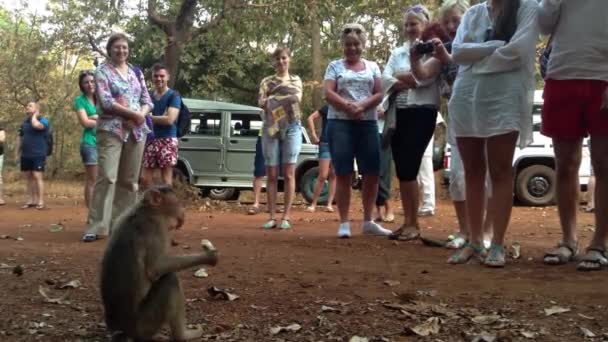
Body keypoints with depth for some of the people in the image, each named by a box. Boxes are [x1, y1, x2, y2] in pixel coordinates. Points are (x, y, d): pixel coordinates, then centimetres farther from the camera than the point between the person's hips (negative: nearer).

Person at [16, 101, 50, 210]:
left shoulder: (43, 120, -4)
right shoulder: (25, 122, 15)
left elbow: (36, 125, -28)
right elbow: (20, 137, 21)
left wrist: (34, 115, -10)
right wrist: (18, 152, 16)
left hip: (38, 154, -7)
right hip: (25, 155, 7)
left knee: (37, 176, -11)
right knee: (28, 177, 8)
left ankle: (40, 201, -10)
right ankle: (32, 200, 14)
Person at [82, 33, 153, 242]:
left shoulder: (136, 72, 17)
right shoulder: (102, 72, 1)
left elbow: (147, 100, 13)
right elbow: (106, 102, -11)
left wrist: (142, 115, -9)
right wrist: (133, 114, -14)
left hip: (137, 131, 5)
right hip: (111, 130, -5)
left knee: (130, 179, 5)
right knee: (107, 177, -13)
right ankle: (97, 226, -12)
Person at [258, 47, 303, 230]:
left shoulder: (296, 80, 15)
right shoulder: (267, 81, 13)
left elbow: (297, 98, -2)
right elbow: (261, 102, -2)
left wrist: (273, 99, -12)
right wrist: (285, 98, -19)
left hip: (291, 127, 0)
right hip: (270, 128, 1)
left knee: (288, 174, -4)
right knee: (271, 174, -2)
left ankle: (286, 217, -4)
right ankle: (272, 217, 1)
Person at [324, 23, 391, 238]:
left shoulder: (372, 67, 15)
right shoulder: (335, 66, 8)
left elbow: (379, 94, 4)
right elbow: (328, 94, -4)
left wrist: (362, 106, -14)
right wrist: (348, 106, -18)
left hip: (368, 124, 3)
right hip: (340, 123, -3)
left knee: (372, 173, 1)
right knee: (343, 174, -3)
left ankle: (368, 222, 12)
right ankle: (344, 223, 1)